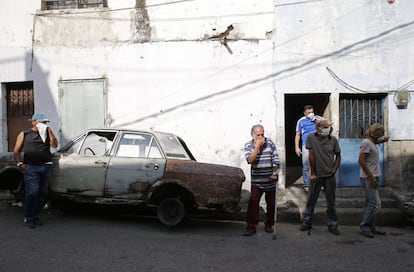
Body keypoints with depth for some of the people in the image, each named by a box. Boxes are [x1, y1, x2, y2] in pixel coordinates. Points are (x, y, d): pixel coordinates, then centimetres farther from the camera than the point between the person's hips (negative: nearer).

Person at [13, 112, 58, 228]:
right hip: (30, 167, -3)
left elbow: (54, 145, 0)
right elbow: (16, 151, 8)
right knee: (32, 192, -12)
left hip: (46, 166, 4)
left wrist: (49, 131, -4)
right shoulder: (24, 134, 10)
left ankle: (35, 215, 22)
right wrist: (20, 164, -6)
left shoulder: (47, 133, 16)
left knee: (43, 193, 6)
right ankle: (28, 218, 2)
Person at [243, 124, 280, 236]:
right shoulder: (248, 145, -5)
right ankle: (251, 226, -2)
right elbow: (250, 160, -20)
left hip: (270, 180, 1)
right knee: (253, 203, -9)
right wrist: (257, 146, -22)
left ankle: (269, 224, 28)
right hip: (256, 181, -1)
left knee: (271, 203, 11)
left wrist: (274, 173, -8)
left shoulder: (269, 143, -5)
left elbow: (276, 159, -4)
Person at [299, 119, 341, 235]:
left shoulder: (333, 140, -1)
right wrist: (313, 173, -7)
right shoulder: (311, 137, -8)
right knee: (311, 200, 10)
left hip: (329, 176, 2)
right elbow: (311, 156, -8)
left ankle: (332, 225, 22)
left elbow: (338, 156, 10)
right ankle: (307, 222, 25)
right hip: (316, 175, -1)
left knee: (331, 202, 9)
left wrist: (334, 169, 0)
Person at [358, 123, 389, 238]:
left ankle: (371, 226, 19)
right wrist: (371, 177, -21)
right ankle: (364, 226, -2)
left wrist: (384, 139, 11)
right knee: (375, 204, -10)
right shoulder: (366, 143, -13)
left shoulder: (372, 142, 14)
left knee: (371, 204, 12)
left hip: (372, 177, 10)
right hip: (368, 178, -10)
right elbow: (361, 160, -21)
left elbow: (382, 139, 37)